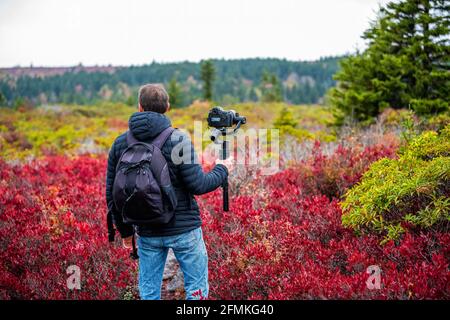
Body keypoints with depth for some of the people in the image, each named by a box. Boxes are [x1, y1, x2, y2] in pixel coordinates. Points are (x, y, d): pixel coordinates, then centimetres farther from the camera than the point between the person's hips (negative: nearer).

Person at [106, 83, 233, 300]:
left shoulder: (120, 144, 1)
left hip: (147, 233, 4)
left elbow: (112, 193, 5)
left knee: (149, 292, 14)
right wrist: (222, 170, 5)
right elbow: (198, 185, -15)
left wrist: (125, 230, 17)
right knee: (197, 289, 8)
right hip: (184, 229, -4)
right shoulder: (178, 140, -13)